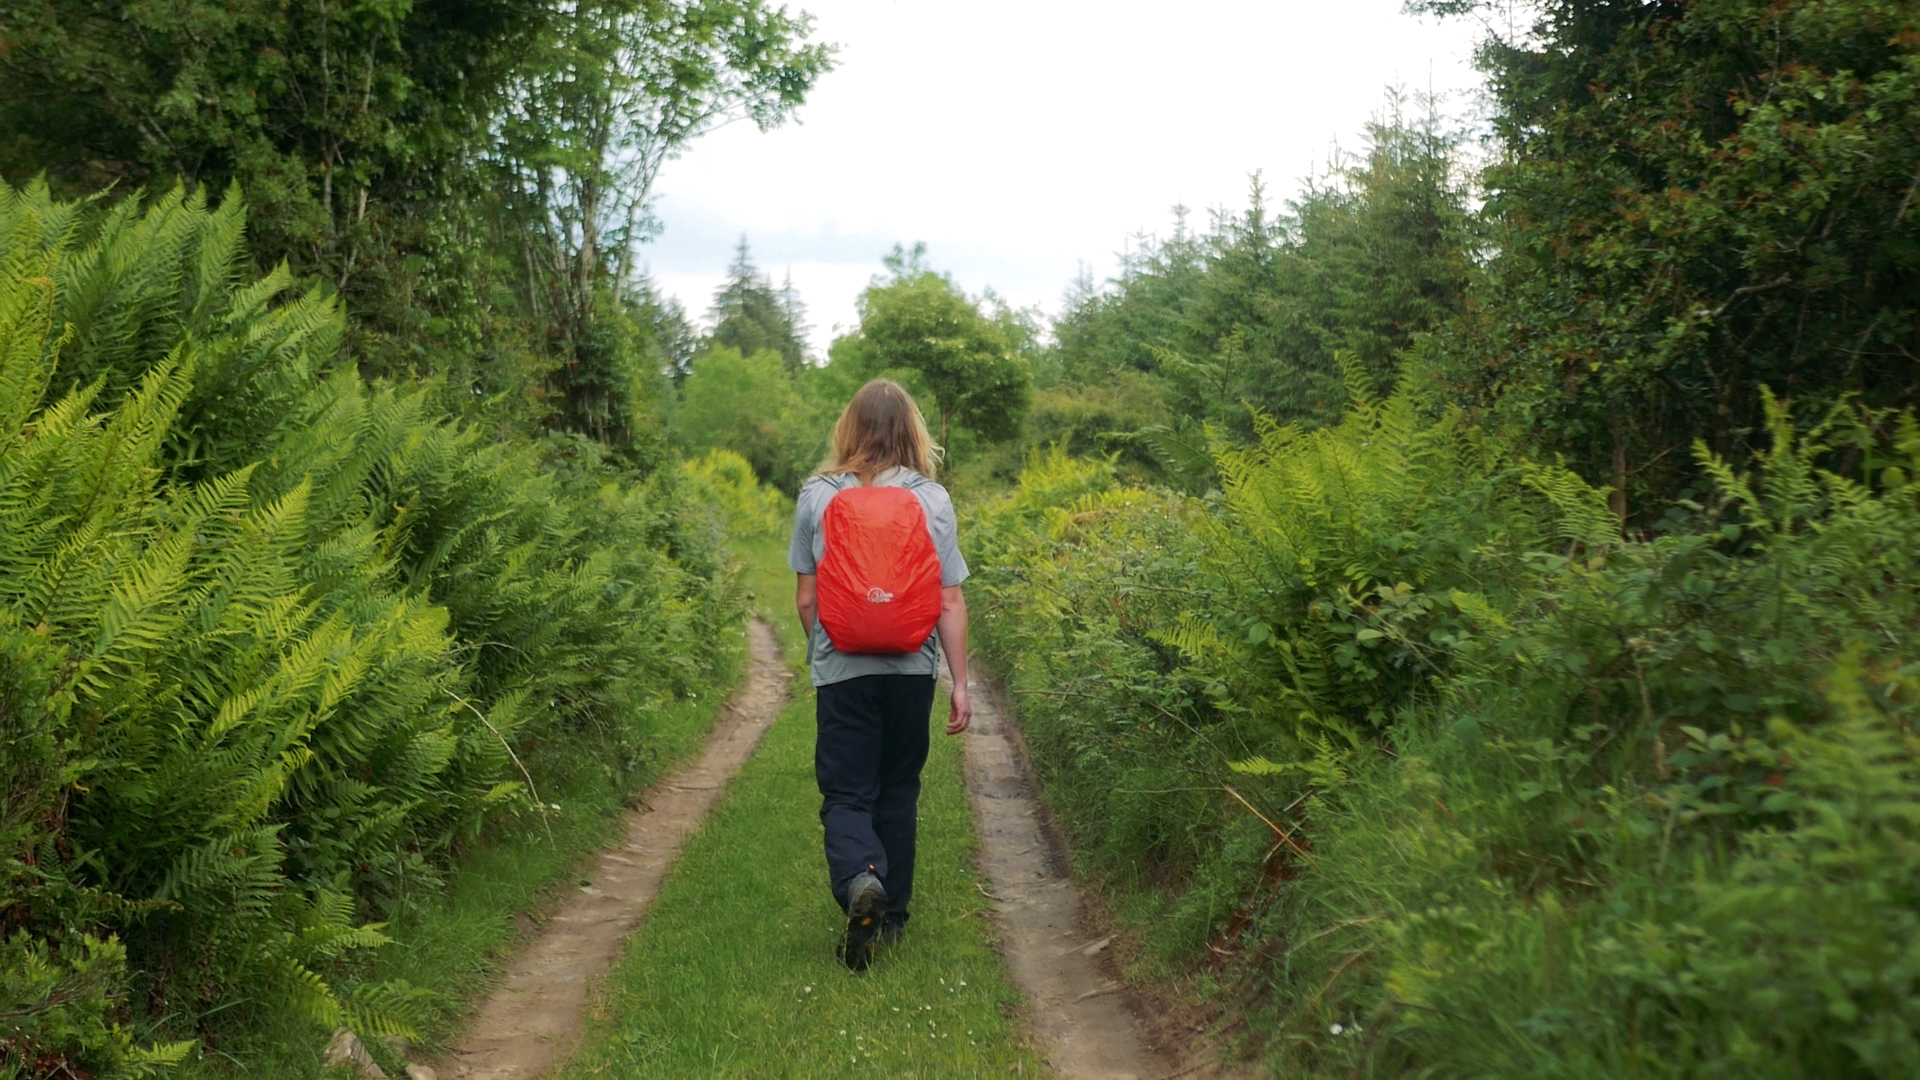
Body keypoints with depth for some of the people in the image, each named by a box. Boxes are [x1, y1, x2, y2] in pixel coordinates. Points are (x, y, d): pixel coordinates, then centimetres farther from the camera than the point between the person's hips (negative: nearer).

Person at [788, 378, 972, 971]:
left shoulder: (816, 496, -4)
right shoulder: (932, 500, -3)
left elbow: (806, 598, -1)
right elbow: (950, 602, -3)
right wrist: (961, 683, 3)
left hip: (843, 671, -2)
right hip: (912, 671, 2)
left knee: (846, 793, 5)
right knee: (898, 793, 17)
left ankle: (859, 879, -23)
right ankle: (893, 915, 24)